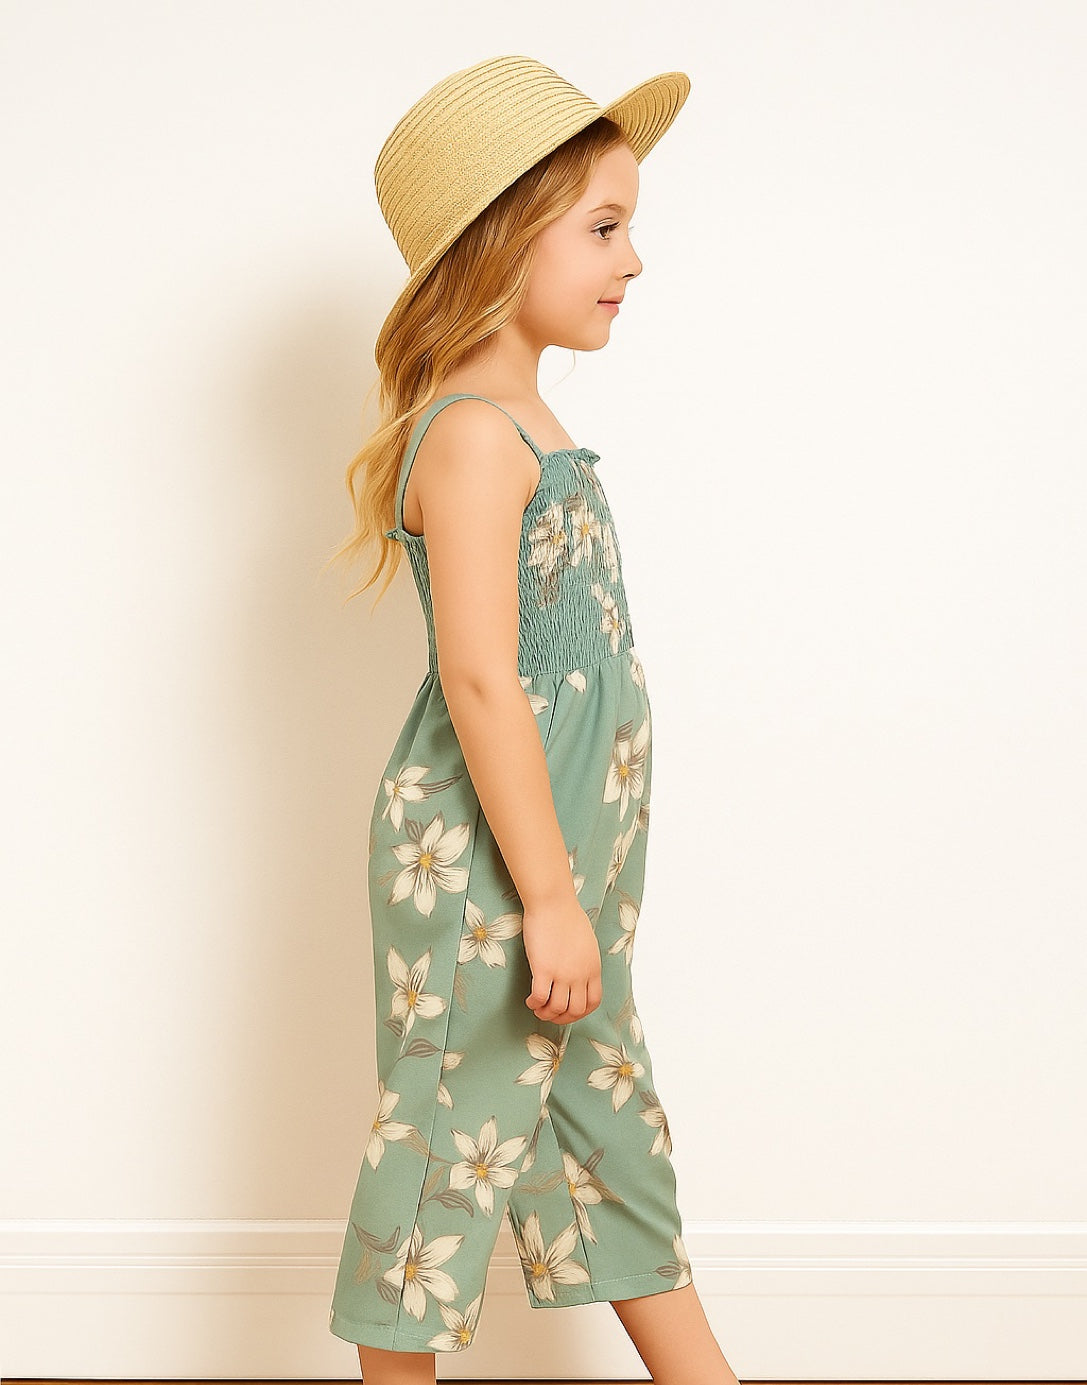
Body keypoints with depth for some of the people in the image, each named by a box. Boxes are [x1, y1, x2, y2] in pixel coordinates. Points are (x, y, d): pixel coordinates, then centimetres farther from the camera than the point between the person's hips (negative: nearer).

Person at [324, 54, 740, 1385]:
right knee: (458, 1125, 3)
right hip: (482, 869, -10)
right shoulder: (474, 435, -18)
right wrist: (549, 897, -22)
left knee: (607, 1102, 19)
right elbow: (480, 682, -24)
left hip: (568, 851, 10)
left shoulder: (524, 425, 12)